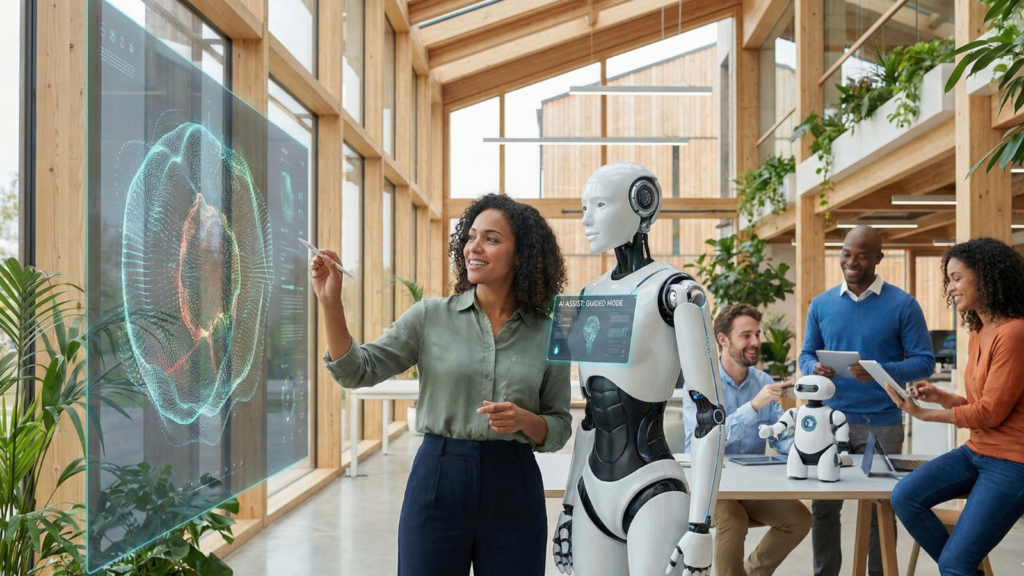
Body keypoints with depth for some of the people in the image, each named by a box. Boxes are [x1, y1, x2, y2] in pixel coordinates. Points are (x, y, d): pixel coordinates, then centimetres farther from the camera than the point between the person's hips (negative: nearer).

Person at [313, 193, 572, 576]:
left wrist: (523, 419, -15)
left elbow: (559, 429, 5)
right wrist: (331, 302, -15)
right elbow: (357, 371, -4)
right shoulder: (431, 316, 0)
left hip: (513, 487, 1)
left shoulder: (547, 333, 0)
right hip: (438, 479, 0)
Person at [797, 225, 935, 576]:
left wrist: (880, 372, -22)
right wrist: (814, 369, -14)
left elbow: (924, 361, -5)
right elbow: (806, 355, 10)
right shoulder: (821, 304, 5)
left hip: (882, 423, -2)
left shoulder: (903, 305, -4)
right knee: (823, 505, 8)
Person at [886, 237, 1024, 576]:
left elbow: (992, 412, -18)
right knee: (904, 497, -7)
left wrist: (924, 414, -11)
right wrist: (940, 396, -1)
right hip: (977, 451, 8)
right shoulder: (978, 334, 9)